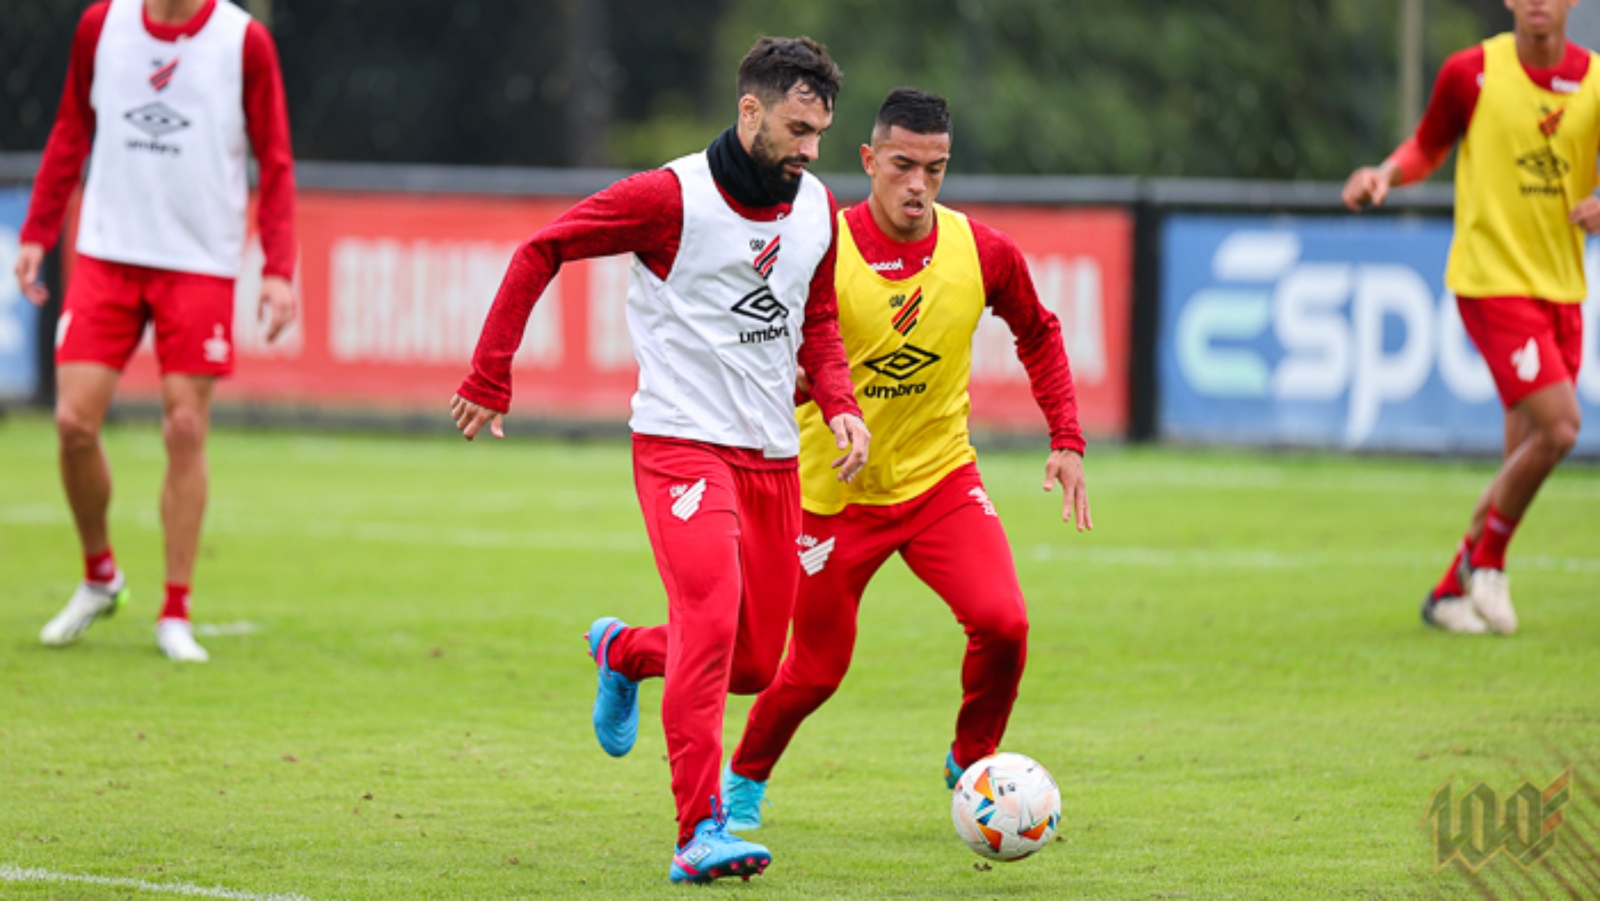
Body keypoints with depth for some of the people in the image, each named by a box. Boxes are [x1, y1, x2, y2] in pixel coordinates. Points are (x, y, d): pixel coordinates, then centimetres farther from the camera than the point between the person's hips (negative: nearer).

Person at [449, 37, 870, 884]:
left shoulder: (816, 209, 8)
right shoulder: (672, 197, -11)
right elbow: (540, 251, -5)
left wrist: (842, 407, 3)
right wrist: (489, 379, -6)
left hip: (772, 455, 6)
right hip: (682, 442, -6)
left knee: (756, 663, 7)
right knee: (712, 623, -23)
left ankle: (622, 653, 38)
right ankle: (700, 832, -23)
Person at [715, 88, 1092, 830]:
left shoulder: (983, 253, -9)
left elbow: (1038, 334, 10)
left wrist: (1067, 441, 3)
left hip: (941, 479, 2)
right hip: (835, 492, -2)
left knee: (1003, 623, -19)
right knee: (817, 670, 3)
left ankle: (970, 765, 8)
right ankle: (744, 779, 33)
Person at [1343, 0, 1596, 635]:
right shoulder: (1472, 72, -5)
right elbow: (1430, 145, 11)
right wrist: (1386, 174, -9)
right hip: (1492, 279, -5)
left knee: (1527, 453, 4)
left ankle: (1451, 591, 18)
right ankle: (1485, 561, 3)